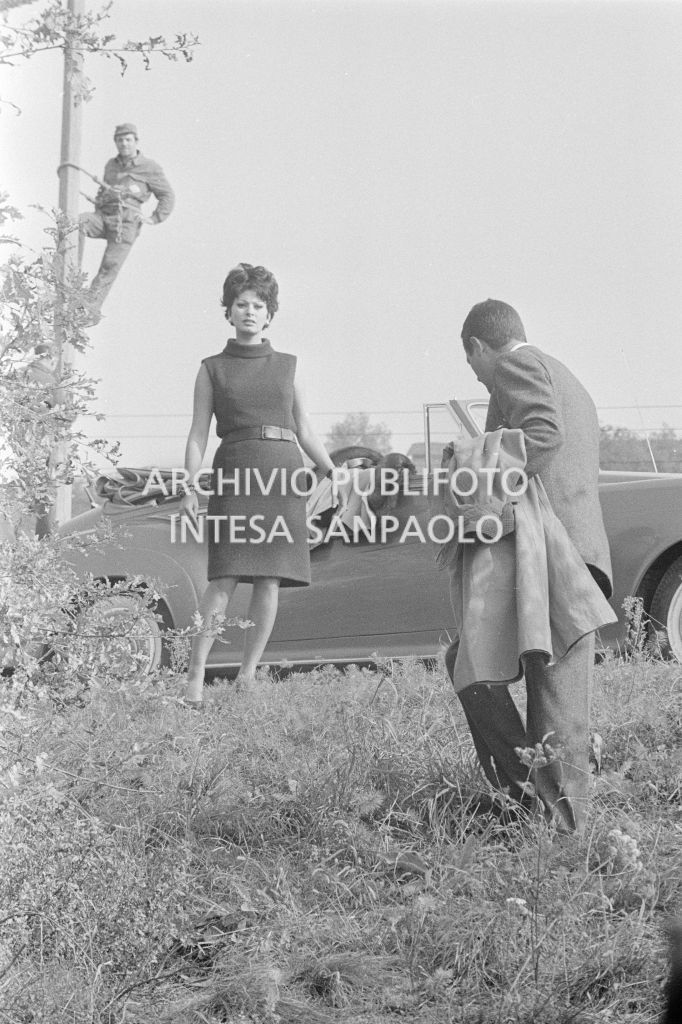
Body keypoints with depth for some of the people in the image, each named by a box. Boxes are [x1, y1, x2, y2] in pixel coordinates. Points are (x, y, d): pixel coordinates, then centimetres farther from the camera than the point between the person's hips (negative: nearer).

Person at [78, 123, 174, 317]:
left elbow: (167, 196, 9)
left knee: (109, 267, -12)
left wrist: (154, 219, -3)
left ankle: (91, 310, -9)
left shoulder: (149, 168, 5)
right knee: (77, 223, -27)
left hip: (126, 222, -4)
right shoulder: (111, 165, 20)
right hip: (104, 216, 4)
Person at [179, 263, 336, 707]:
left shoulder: (287, 365, 16)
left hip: (285, 474, 3)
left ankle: (248, 674, 7)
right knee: (225, 579, -13)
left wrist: (334, 473, 9)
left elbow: (304, 429, 19)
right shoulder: (212, 369, 10)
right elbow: (198, 434, 7)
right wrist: (191, 487, -4)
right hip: (236, 475, -3)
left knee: (270, 580, -2)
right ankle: (195, 681, -13)